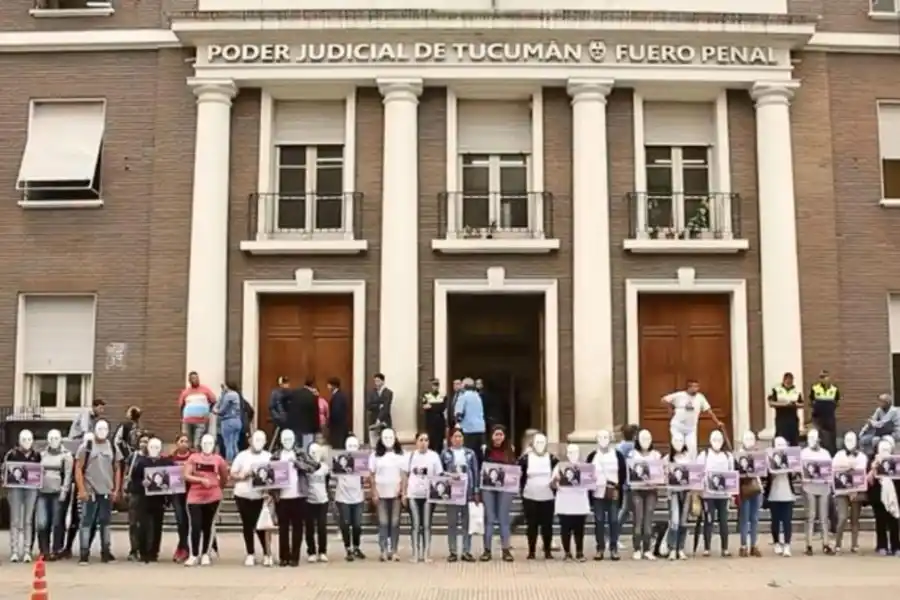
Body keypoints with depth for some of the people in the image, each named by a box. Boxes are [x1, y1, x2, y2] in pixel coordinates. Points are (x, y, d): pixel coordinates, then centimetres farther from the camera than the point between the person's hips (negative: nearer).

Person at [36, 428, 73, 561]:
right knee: (41, 523, -4)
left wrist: (64, 490, -12)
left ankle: (55, 551, 6)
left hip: (58, 492, -3)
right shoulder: (43, 454, 16)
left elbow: (68, 474, -4)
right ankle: (44, 551, 5)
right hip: (43, 492, 3)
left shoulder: (66, 454, 3)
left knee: (57, 523, -1)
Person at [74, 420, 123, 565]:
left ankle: (105, 551, 16)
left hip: (107, 492, 3)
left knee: (105, 522, 10)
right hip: (90, 492, -3)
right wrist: (81, 490, -11)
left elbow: (117, 470, 10)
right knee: (86, 522, -3)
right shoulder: (86, 446, -1)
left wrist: (116, 490, 3)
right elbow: (78, 469, -4)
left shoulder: (113, 448, 8)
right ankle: (84, 553, 1)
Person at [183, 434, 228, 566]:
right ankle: (194, 555, 2)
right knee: (195, 526, -6)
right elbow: (186, 476, -7)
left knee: (208, 526, 7)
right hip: (195, 497, -1)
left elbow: (225, 478, 15)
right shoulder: (193, 457, 2)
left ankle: (205, 554, 16)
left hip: (213, 497, 1)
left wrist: (216, 487, 10)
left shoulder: (218, 459, 4)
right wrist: (201, 480, -17)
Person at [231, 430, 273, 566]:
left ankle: (267, 554, 5)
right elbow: (232, 475, 2)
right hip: (243, 496, 0)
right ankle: (250, 554, 15)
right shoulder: (242, 456, 2)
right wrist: (243, 475, -16)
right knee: (247, 525, 6)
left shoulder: (268, 457, 6)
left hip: (261, 496, 0)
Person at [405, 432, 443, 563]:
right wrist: (404, 493, 4)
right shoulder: (411, 455, 5)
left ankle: (426, 554, 10)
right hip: (413, 494, 1)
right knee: (415, 524, 4)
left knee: (426, 525, 4)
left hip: (428, 495, -1)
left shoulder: (434, 456, 1)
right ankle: (415, 553, 10)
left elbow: (439, 476, 2)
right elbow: (407, 476, 9)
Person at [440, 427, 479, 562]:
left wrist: (477, 491, 2)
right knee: (452, 522, 2)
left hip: (468, 492, 1)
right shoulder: (445, 454, 5)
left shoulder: (470, 453, 8)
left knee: (467, 522, 2)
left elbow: (475, 473, 7)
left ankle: (466, 552, 7)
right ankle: (453, 552, 8)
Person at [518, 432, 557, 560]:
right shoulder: (525, 458, -2)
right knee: (531, 525, 4)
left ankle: (548, 551, 14)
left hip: (548, 498, 1)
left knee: (547, 525, 4)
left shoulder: (552, 459, 1)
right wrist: (521, 489, -5)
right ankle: (531, 551, 12)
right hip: (530, 498, 0)